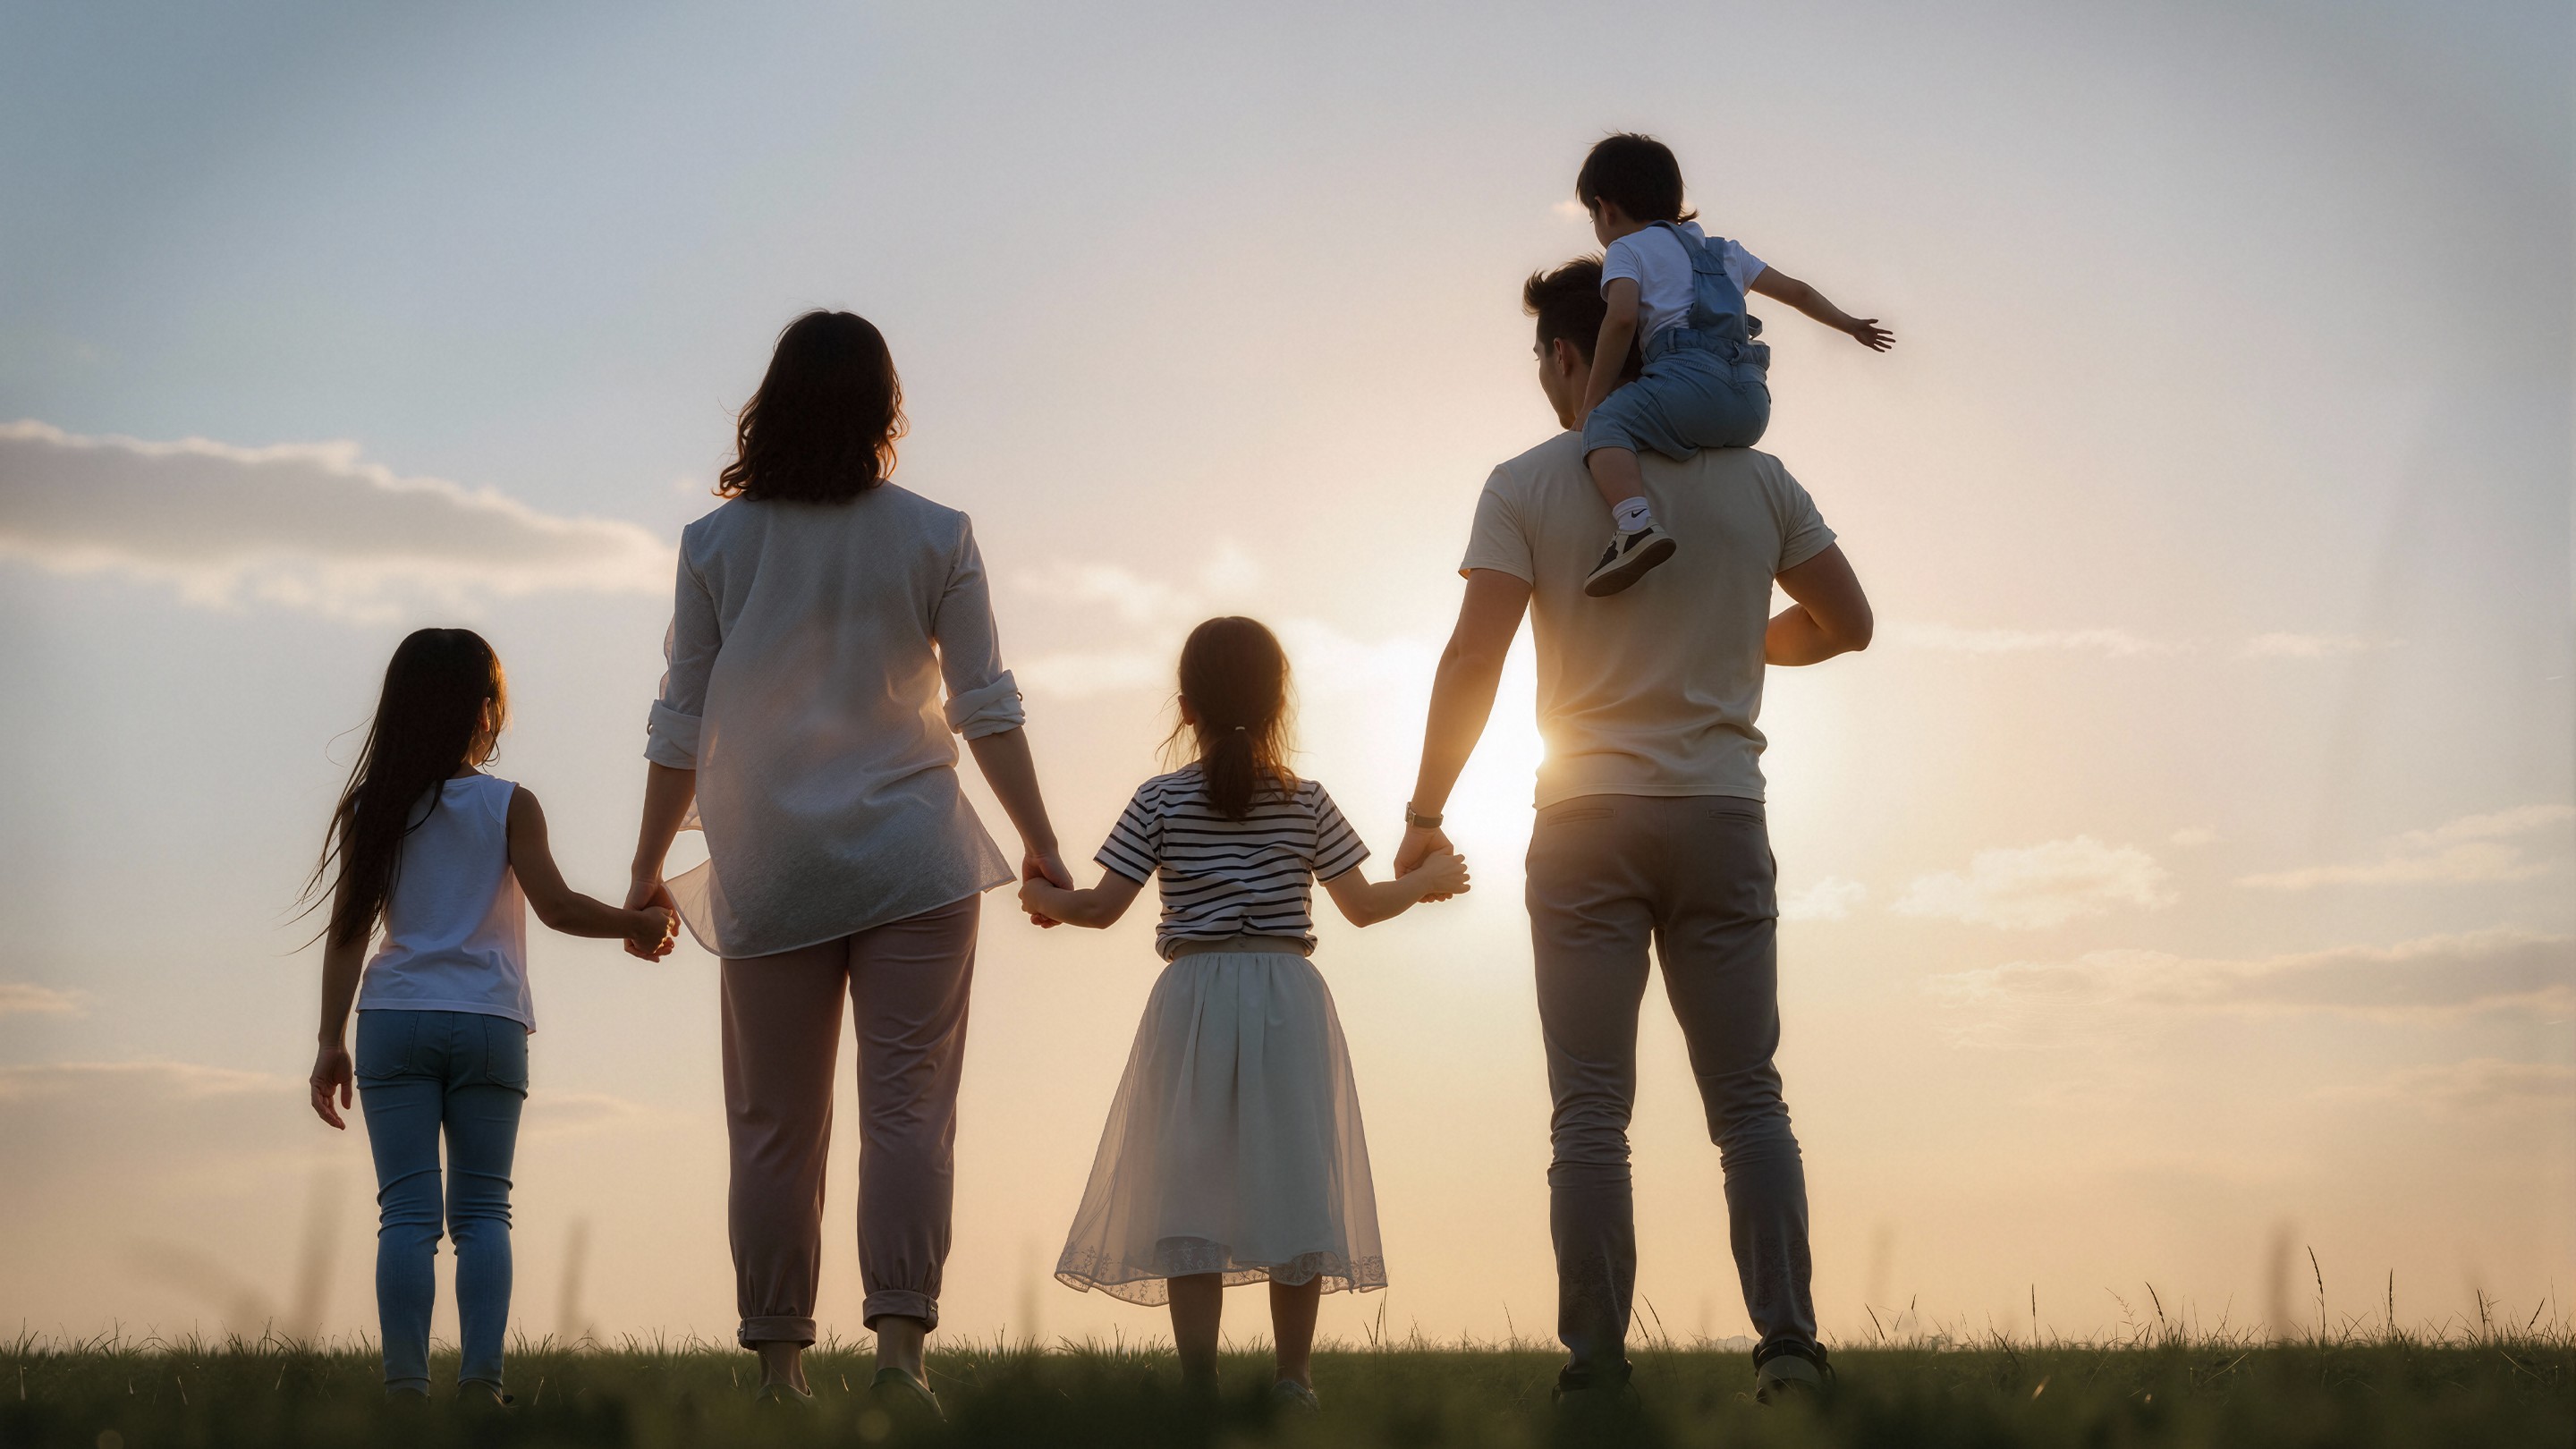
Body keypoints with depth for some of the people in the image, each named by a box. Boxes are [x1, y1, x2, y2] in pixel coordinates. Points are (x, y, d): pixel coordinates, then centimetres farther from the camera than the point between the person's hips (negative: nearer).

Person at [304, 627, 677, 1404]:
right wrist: (638, 923, 6)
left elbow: (347, 931, 4)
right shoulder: (509, 805, 0)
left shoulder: (373, 809, 6)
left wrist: (332, 1041, 6)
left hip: (394, 1020, 1)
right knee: (481, 1211, 5)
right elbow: (556, 906, -8)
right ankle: (481, 1379, -6)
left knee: (407, 1213, -1)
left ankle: (406, 1385, -9)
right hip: (488, 1023, -1)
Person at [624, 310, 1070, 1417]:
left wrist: (646, 872, 10)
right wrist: (1040, 844, 8)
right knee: (907, 1106, -2)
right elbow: (986, 707, 1)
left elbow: (680, 726, 3)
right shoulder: (935, 538, 1)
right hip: (912, 860, -1)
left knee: (774, 1127, 7)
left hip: (769, 872, 1)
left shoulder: (715, 545, 2)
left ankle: (778, 1365, 9)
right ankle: (899, 1346, -12)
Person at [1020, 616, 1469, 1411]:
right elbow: (1362, 905, 4)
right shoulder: (1306, 802, 2)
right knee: (1293, 1184, 5)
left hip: (1193, 996, -1)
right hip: (1288, 997, 1)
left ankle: (1199, 1379, -2)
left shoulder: (1161, 801, -1)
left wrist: (1046, 898, 17)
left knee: (1189, 1187, 1)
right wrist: (1428, 878, 22)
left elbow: (1104, 905, -3)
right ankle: (1293, 1376, 5)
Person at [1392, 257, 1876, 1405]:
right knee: (1748, 1098, 6)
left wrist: (1425, 813, 1)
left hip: (1588, 818, -2)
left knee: (1590, 1112, 1)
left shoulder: (1528, 485, -1)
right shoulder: (1754, 477, 7)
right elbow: (1847, 623, 12)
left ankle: (1596, 1369, -1)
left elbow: (1472, 662, -7)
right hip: (1723, 814, 2)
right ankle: (1788, 1344, -4)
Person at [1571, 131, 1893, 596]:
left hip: (1691, 375, -7)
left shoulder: (1626, 249, 12)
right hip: (1753, 406, 7)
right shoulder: (1723, 250, 33)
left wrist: (1594, 399, -2)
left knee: (1605, 423, -16)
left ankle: (1635, 524, -43)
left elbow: (1621, 317, -7)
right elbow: (1796, 291, 39)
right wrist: (1851, 325, 55)